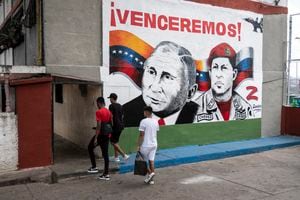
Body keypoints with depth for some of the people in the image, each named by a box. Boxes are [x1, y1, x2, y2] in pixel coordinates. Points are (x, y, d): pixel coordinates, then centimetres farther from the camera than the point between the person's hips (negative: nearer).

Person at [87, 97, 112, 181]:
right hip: (107, 135, 7)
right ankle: (106, 174, 9)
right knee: (105, 154, 8)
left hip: (100, 134, -7)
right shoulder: (109, 112, 12)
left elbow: (99, 125, -18)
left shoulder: (99, 112, -12)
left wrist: (96, 138, -17)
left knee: (90, 148, 15)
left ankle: (94, 167, 15)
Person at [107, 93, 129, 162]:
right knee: (115, 142, 15)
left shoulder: (111, 106, -11)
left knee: (113, 142, -3)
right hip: (121, 125, 8)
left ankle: (124, 155, -10)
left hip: (115, 126, -8)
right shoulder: (120, 106, 13)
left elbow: (111, 116, -15)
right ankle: (116, 157, 16)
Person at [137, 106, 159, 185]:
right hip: (154, 144, 6)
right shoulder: (156, 122, 5)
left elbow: (141, 135, -16)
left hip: (145, 145, -6)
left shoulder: (143, 121, -15)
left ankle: (150, 173, -1)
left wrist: (138, 146, -11)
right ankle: (151, 179, 11)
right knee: (151, 160, 9)